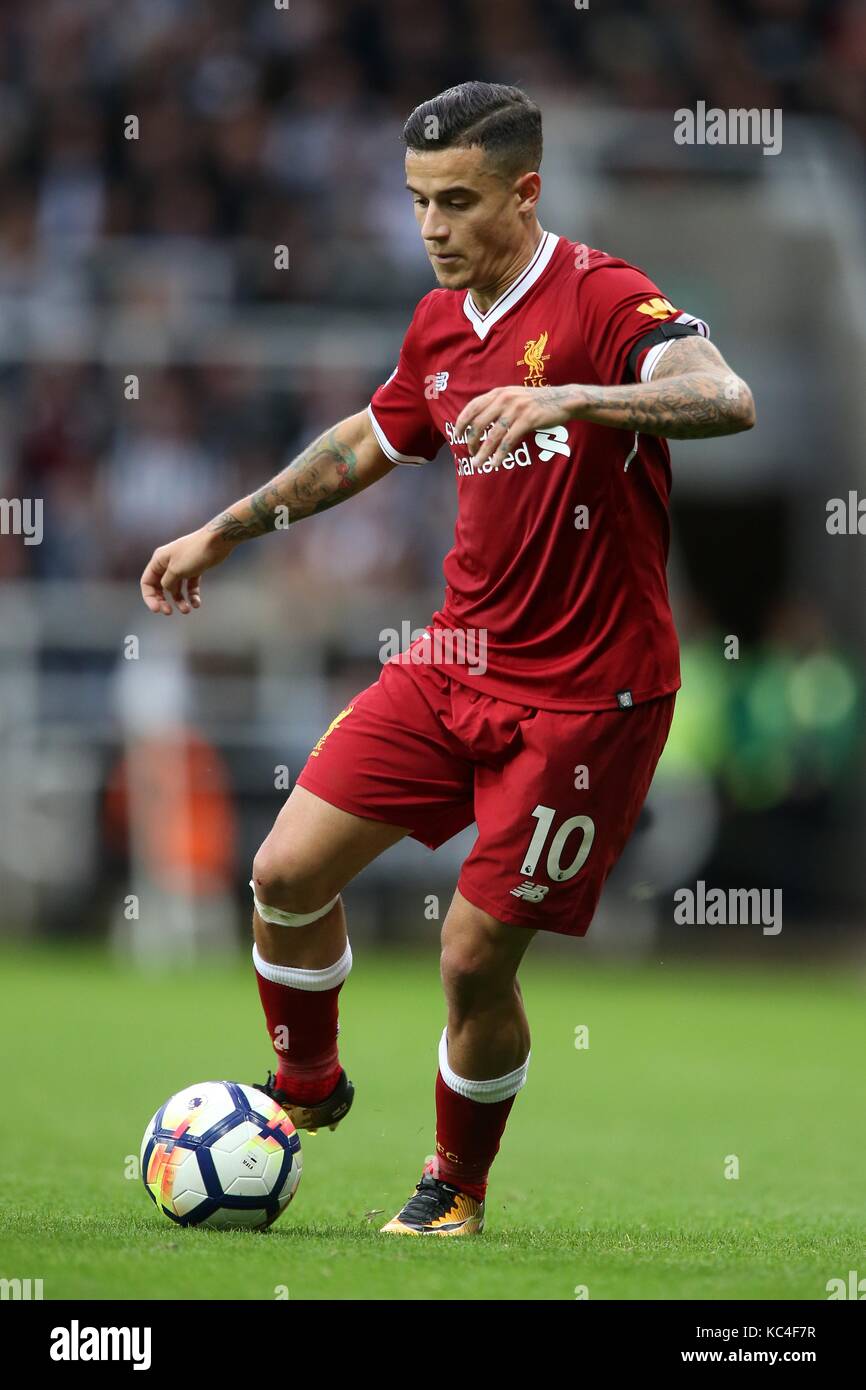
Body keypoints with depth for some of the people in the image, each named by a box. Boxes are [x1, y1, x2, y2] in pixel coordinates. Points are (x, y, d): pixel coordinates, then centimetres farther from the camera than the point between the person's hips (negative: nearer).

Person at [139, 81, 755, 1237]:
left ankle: (457, 1189, 21)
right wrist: (222, 534, 30)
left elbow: (727, 399, -35)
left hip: (584, 695, -7)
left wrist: (567, 399, -48)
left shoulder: (598, 299, -17)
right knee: (288, 872, 1)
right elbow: (367, 443, 26)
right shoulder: (442, 323, 7)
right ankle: (306, 1088, 27)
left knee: (476, 960, -4)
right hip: (461, 658, 7)